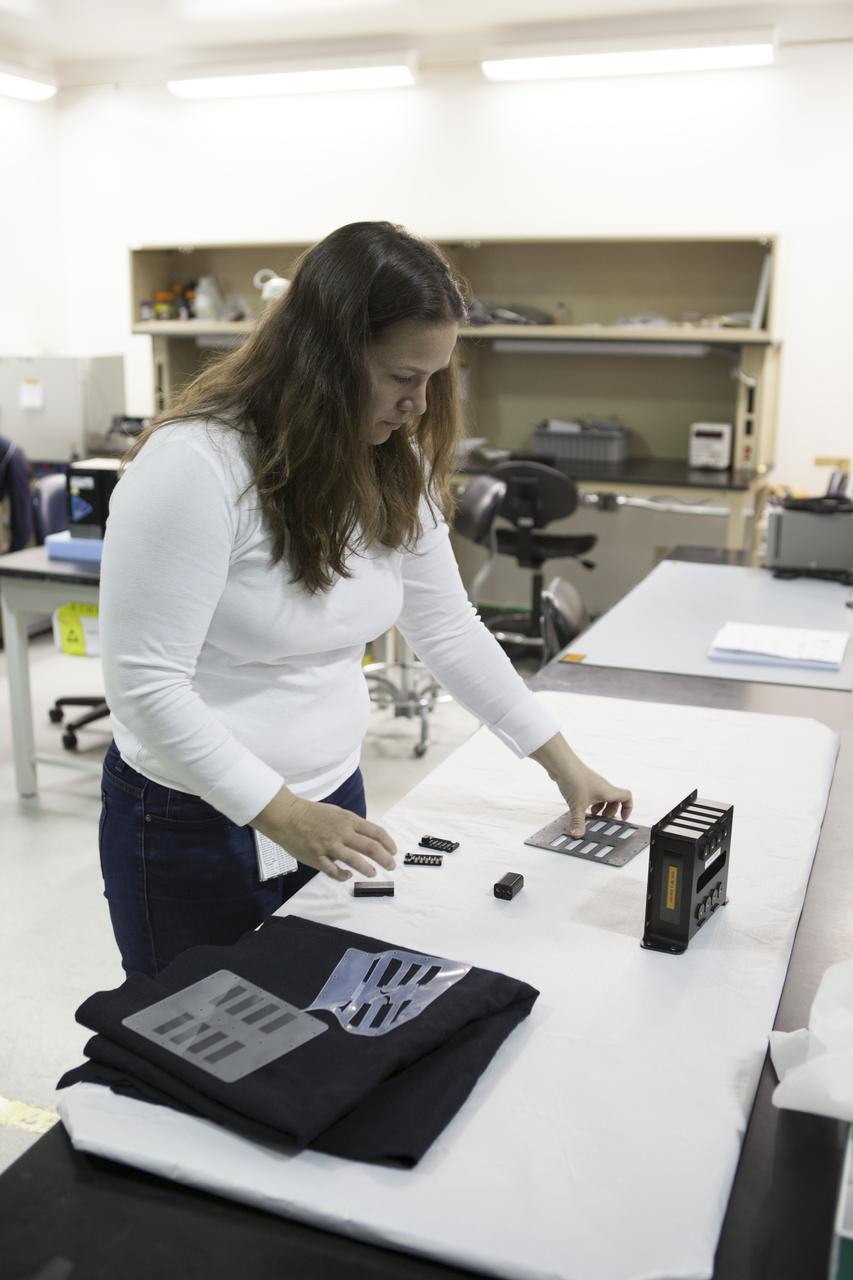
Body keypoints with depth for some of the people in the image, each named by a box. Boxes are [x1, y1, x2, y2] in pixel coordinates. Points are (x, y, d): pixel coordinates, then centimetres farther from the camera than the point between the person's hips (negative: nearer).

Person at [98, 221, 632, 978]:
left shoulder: (395, 469, -1)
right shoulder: (194, 466, -24)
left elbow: (448, 629, 6)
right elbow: (147, 685, -23)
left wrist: (563, 764, 5)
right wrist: (282, 816, -28)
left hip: (334, 803, 6)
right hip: (196, 829, -6)